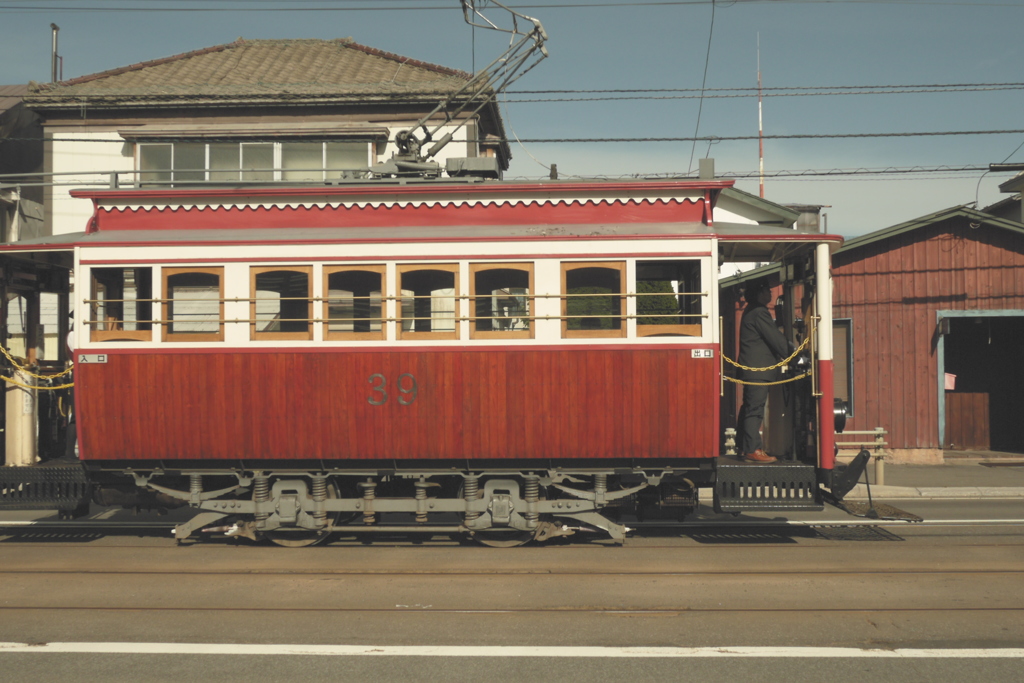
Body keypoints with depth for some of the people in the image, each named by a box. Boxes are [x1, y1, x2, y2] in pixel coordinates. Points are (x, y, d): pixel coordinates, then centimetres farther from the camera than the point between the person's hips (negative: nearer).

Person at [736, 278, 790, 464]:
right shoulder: (759, 313, -14)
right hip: (759, 370, -11)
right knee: (755, 409, -10)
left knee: (749, 408, 14)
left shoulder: (750, 311, 20)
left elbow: (772, 336, 22)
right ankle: (753, 450, -10)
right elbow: (776, 340, -13)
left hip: (751, 370, 11)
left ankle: (745, 448, 21)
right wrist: (789, 355, 1)